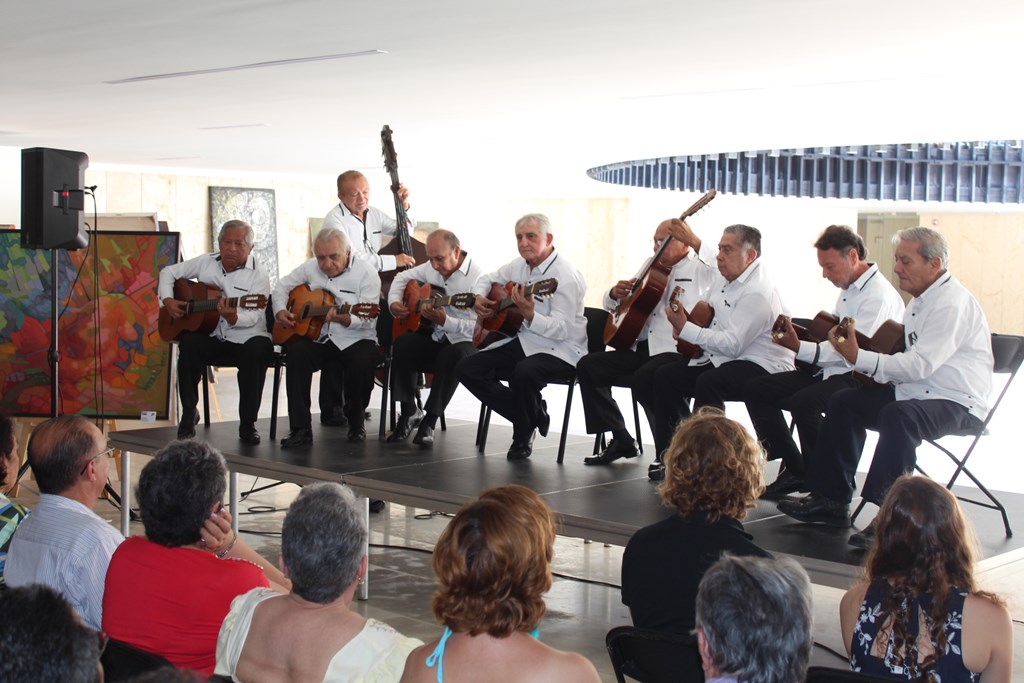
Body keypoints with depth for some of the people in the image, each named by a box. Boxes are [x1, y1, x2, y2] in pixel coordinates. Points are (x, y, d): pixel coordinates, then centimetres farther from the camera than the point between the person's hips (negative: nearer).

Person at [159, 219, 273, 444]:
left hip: (245, 339, -3)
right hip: (210, 338, 3)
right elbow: (169, 272, 18)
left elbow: (255, 317, -15)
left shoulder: (258, 274, -5)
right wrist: (167, 300, 1)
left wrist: (233, 318, -37)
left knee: (257, 350, -35)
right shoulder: (206, 262, 8)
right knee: (189, 343, -29)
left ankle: (247, 424, -19)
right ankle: (189, 415, -12)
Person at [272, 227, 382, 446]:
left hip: (355, 340, -3)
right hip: (318, 338, 3)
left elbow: (366, 319, -17)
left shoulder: (367, 275, -7)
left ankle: (355, 423, -5)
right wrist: (280, 310, 2)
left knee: (362, 362, -36)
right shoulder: (311, 268, 7)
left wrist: (346, 319, -38)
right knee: (297, 353, -29)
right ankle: (301, 429, -25)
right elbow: (283, 285, 21)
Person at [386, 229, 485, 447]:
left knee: (453, 355, -38)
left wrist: (444, 321, -33)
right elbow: (403, 277, 23)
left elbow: (479, 327, -25)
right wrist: (394, 302, 4)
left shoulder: (476, 278, -17)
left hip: (463, 342, -6)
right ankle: (409, 412, -10)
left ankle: (429, 422, -24)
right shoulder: (431, 268, 6)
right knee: (402, 343, -22)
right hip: (434, 337, 6)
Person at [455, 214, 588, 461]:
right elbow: (488, 279, 26)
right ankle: (533, 414, 1)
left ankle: (523, 436, -11)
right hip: (522, 339, 9)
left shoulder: (566, 277, -18)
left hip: (559, 349, -8)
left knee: (524, 371, -40)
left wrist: (530, 315, -40)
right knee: (466, 369, -5)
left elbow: (562, 330, -24)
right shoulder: (520, 266, 8)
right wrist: (479, 298, 4)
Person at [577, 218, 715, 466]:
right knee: (588, 366, -1)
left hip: (679, 351, -8)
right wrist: (615, 293, 6)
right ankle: (620, 440, 6)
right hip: (643, 348, 9)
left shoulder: (701, 269, -2)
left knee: (643, 378, -35)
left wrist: (695, 241, -28)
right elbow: (612, 304, 29)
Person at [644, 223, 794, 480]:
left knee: (708, 382, -36)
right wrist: (684, 318, 2)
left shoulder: (757, 293, -21)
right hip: (720, 358, 10)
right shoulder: (723, 277, 8)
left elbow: (731, 345, -27)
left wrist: (685, 328, -20)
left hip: (762, 366, -10)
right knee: (664, 377, 0)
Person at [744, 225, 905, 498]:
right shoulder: (849, 289, 17)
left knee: (804, 402, -36)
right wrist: (797, 333, 5)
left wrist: (799, 348, -23)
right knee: (755, 390, 1)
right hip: (830, 371, 10)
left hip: (860, 379, -10)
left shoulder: (878, 295, -15)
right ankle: (795, 469, 1)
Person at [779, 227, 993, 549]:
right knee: (843, 402, 6)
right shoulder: (921, 300, 14)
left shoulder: (952, 303, -17)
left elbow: (918, 365, -26)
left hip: (958, 403, -11)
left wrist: (859, 358, -24)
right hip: (919, 393, 11)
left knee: (899, 415, -37)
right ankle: (831, 500, 8)